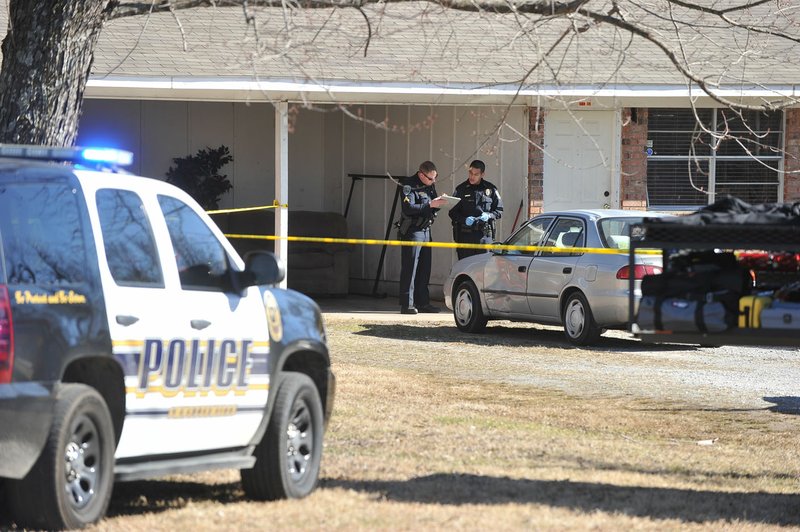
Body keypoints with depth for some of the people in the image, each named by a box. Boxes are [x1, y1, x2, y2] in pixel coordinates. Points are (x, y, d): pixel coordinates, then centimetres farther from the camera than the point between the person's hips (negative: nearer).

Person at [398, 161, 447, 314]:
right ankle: (407, 304, -7)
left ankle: (422, 303, 14)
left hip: (426, 231, 8)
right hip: (412, 231, -8)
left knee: (424, 269, 9)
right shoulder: (409, 185, -11)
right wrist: (430, 205, -24)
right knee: (410, 268, -7)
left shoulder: (430, 186, 12)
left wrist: (440, 201, -4)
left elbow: (434, 208, 18)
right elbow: (408, 208, -23)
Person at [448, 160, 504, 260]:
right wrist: (464, 220, -11)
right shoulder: (461, 189, 8)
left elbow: (499, 210, 13)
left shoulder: (490, 189, 9)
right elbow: (452, 212, 8)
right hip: (465, 235, 0)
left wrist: (489, 216, -8)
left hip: (485, 235, 0)